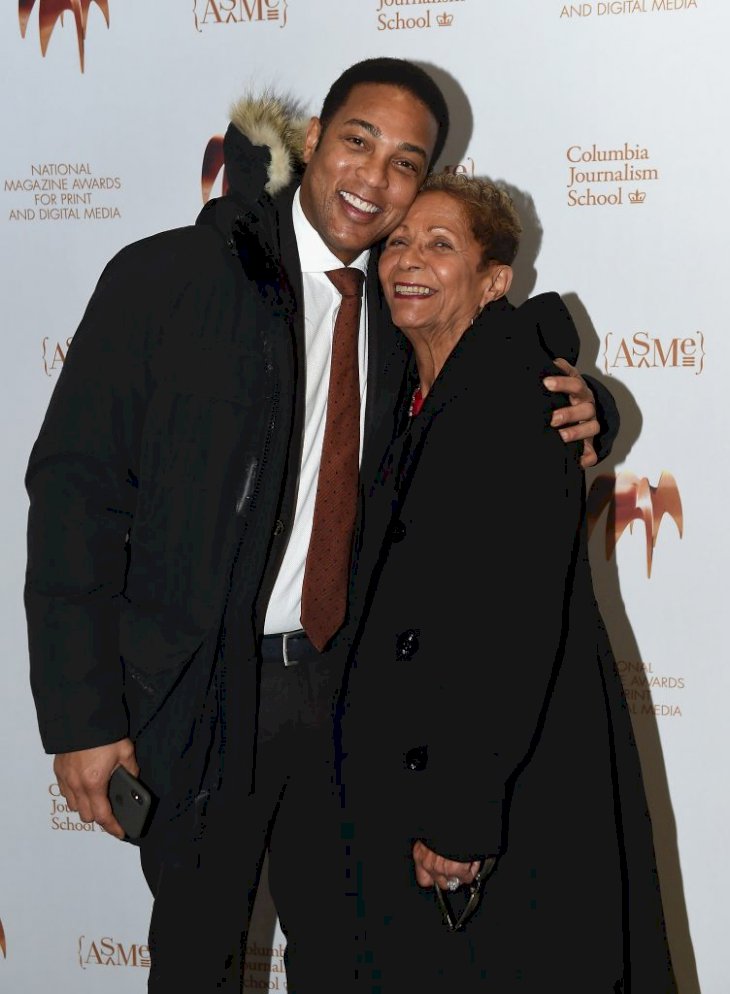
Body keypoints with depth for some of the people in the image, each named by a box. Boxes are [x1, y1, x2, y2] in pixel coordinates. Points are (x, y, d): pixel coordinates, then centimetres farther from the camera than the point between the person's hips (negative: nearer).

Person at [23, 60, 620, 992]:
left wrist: (580, 408, -8)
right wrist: (81, 714, -15)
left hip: (347, 683, 4)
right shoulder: (167, 277, -8)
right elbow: (75, 486, -11)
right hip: (202, 692, -4)